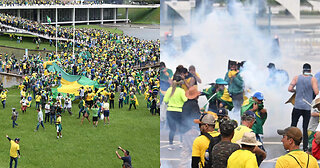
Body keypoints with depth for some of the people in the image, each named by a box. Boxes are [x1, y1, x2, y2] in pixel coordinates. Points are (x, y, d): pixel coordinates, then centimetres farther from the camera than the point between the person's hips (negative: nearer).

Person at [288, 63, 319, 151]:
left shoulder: (297, 78, 1)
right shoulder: (313, 79, -4)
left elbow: (289, 89, -5)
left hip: (297, 106, 1)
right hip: (307, 107, 0)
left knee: (293, 126, 9)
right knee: (305, 129, 5)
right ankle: (305, 148, 3)